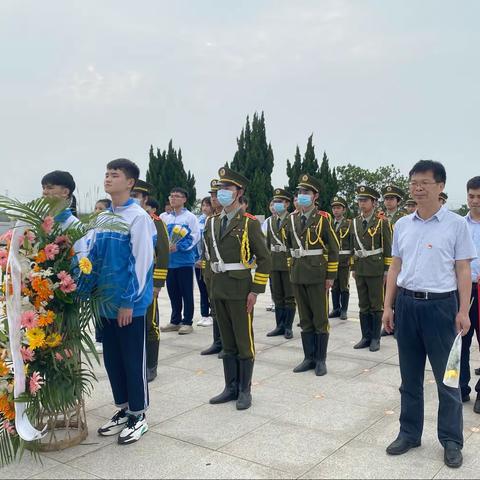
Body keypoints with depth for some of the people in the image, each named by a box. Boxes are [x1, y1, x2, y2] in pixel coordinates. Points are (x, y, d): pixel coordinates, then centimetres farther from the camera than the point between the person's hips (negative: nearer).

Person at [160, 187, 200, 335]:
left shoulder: (190, 217, -4)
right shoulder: (164, 217, 9)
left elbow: (195, 237, -10)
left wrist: (178, 247, -19)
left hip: (185, 260, -4)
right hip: (168, 261, 5)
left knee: (186, 293, 2)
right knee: (173, 292, 12)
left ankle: (187, 322, 11)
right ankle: (175, 321, 23)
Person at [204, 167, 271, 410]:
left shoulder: (249, 223, -8)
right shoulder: (213, 222, 10)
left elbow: (264, 259, -9)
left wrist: (256, 290, -13)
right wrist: (213, 284, 13)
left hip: (240, 290, -6)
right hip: (218, 290, 6)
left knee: (244, 342, 4)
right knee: (227, 342, 13)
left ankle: (245, 391, 16)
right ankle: (231, 388, 24)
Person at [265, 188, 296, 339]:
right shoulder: (270, 221, 12)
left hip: (289, 262, -5)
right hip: (273, 263, 6)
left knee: (290, 296, 3)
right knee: (277, 296, 10)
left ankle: (288, 327, 10)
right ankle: (280, 326, 19)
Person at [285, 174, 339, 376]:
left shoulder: (323, 219, -7)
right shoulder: (292, 219, 9)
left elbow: (334, 249, -7)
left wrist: (331, 276, -9)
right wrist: (292, 269, 14)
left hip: (318, 275, -5)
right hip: (297, 275, 5)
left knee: (320, 319, 4)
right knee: (305, 319, 11)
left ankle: (321, 360, 14)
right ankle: (309, 358, 21)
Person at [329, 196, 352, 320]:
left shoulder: (349, 224, 0)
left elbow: (353, 244, -3)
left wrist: (352, 260, -9)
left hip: (344, 260, -3)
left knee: (344, 287, 3)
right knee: (334, 287, 9)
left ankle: (344, 310, 11)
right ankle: (336, 309, 19)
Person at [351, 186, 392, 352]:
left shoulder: (382, 222, -7)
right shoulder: (355, 222, 9)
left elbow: (388, 247, -7)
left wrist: (387, 270, -9)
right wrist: (353, 268, 12)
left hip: (376, 269, -5)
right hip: (360, 269, 5)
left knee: (376, 305, 3)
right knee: (363, 305, 10)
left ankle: (375, 338, 12)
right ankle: (366, 336, 18)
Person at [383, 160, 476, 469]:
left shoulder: (456, 224, -4)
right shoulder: (402, 225, 7)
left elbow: (463, 270, -3)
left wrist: (463, 311, -9)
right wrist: (388, 306, 9)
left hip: (440, 305, -4)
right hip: (406, 304, 4)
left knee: (447, 376, 6)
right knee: (410, 376, 14)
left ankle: (452, 441, 22)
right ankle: (409, 433, 28)